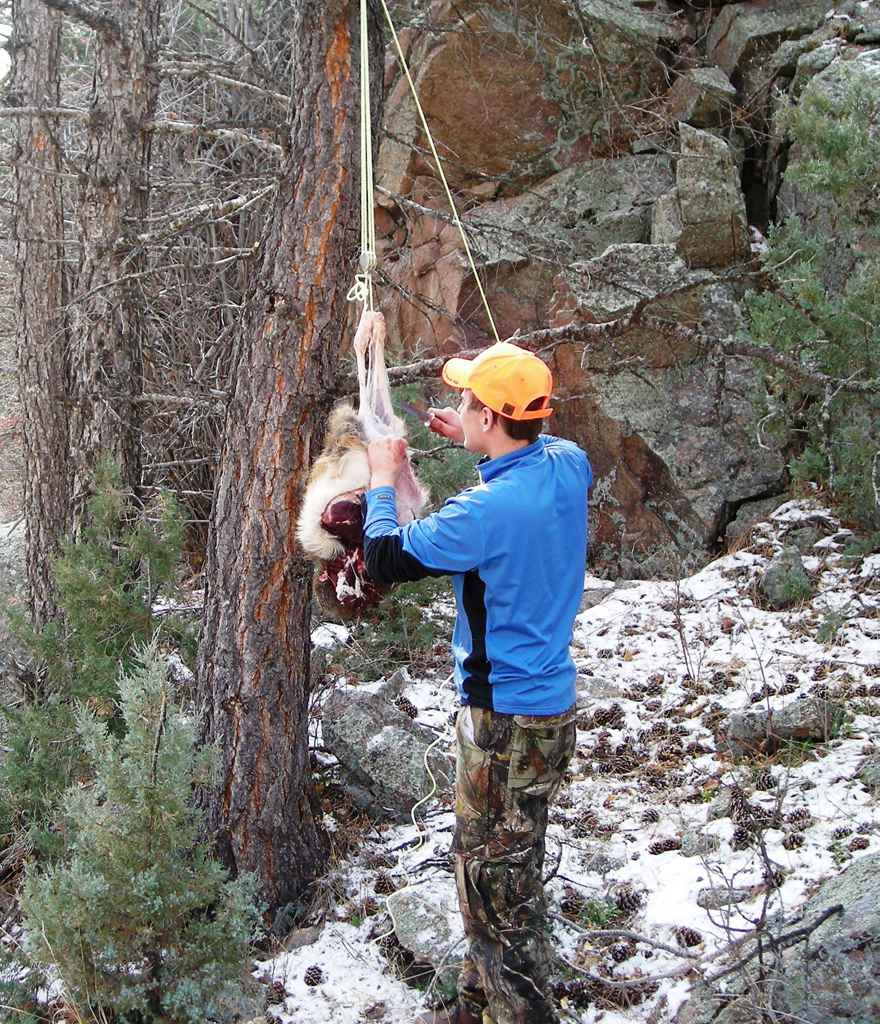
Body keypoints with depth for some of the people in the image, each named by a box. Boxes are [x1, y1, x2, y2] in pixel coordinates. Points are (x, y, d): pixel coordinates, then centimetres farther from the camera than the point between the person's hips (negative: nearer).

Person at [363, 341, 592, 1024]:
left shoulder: (486, 512, -27)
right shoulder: (569, 467, -4)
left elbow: (386, 560, -12)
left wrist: (382, 482, 4)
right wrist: (479, 445, 19)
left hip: (505, 723, -9)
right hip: (552, 703, 9)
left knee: (497, 889, 5)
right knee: (508, 872, 22)